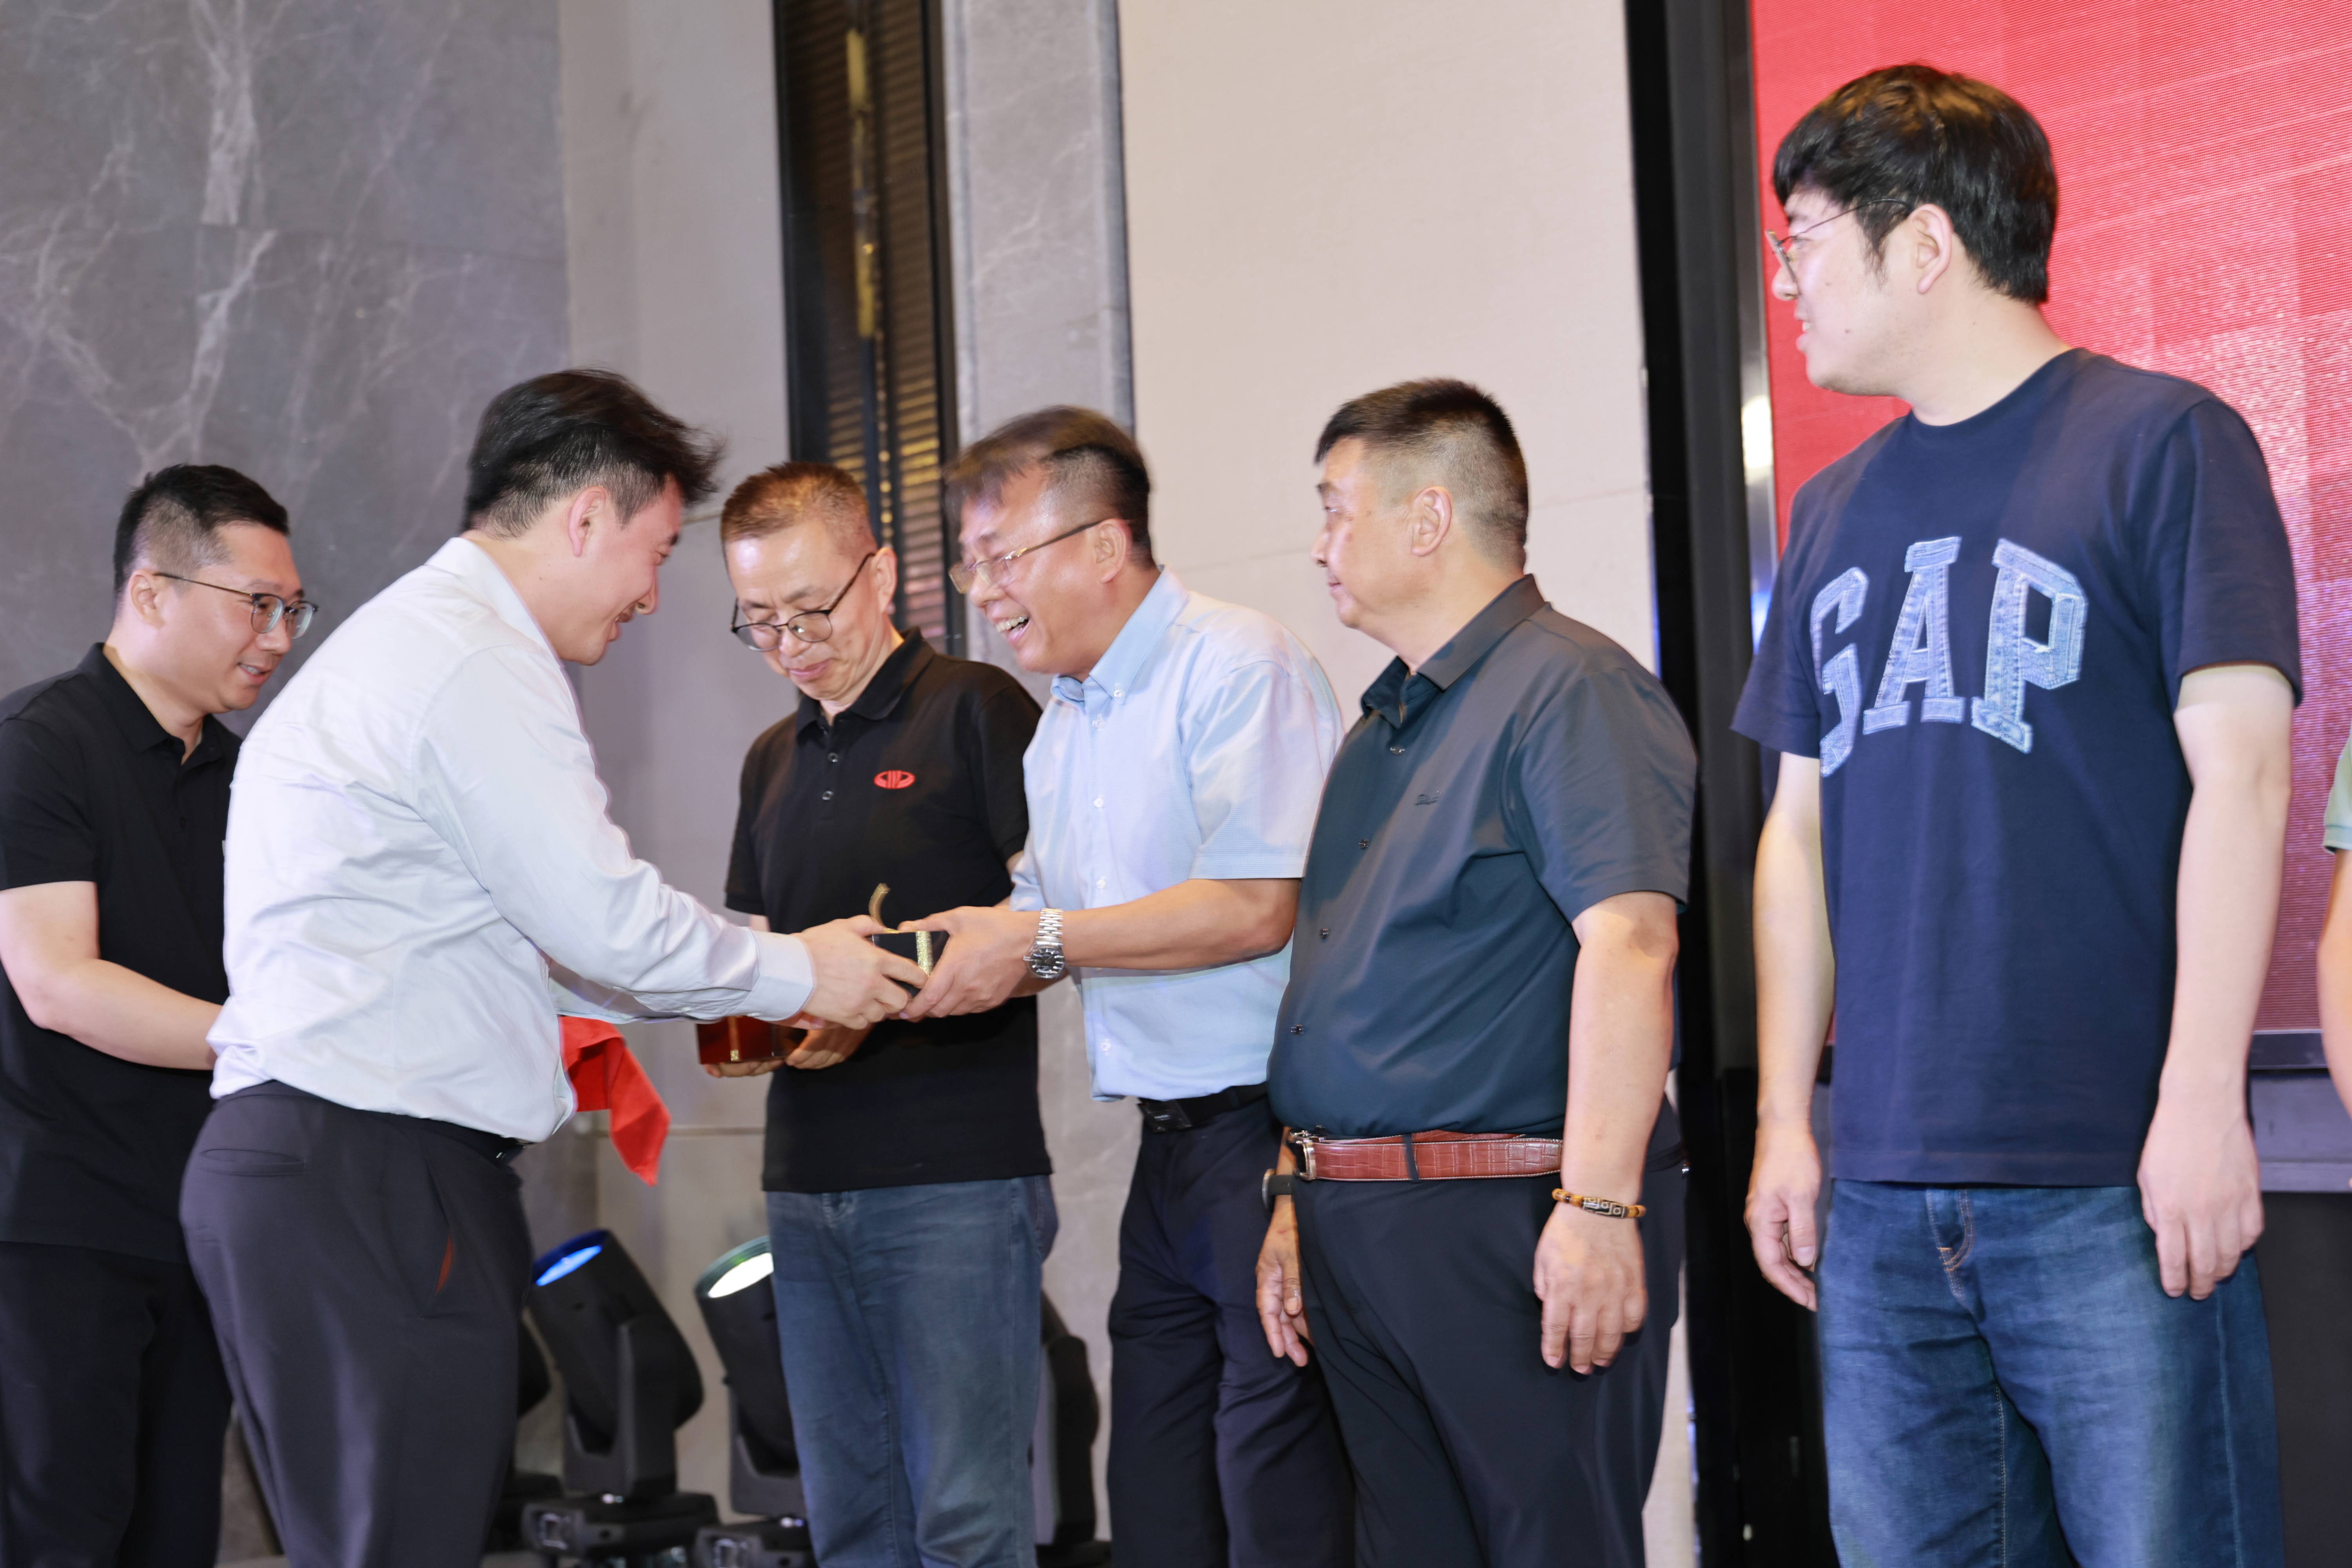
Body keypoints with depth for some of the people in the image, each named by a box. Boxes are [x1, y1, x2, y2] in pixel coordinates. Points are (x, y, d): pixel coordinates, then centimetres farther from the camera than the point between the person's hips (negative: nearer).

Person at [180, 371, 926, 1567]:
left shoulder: (410, 639, 23)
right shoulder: (476, 656, -11)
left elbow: (525, 922, 27)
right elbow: (604, 919, -14)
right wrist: (796, 976, 1)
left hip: (295, 1162, 11)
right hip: (368, 1180, -11)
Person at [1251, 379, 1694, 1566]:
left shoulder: (1569, 689, -10)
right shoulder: (1382, 730, 20)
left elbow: (1628, 943, -20)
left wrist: (1599, 1204, -26)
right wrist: (1299, 1198, 21)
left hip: (1507, 1230, -9)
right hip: (1358, 1233, 9)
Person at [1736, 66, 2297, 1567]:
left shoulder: (2161, 442, -1)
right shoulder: (1836, 512, 16)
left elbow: (2239, 775, -8)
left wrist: (2203, 1101, -14)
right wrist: (1785, 1116, 11)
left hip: (2110, 1191, -5)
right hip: (1881, 1202, 6)